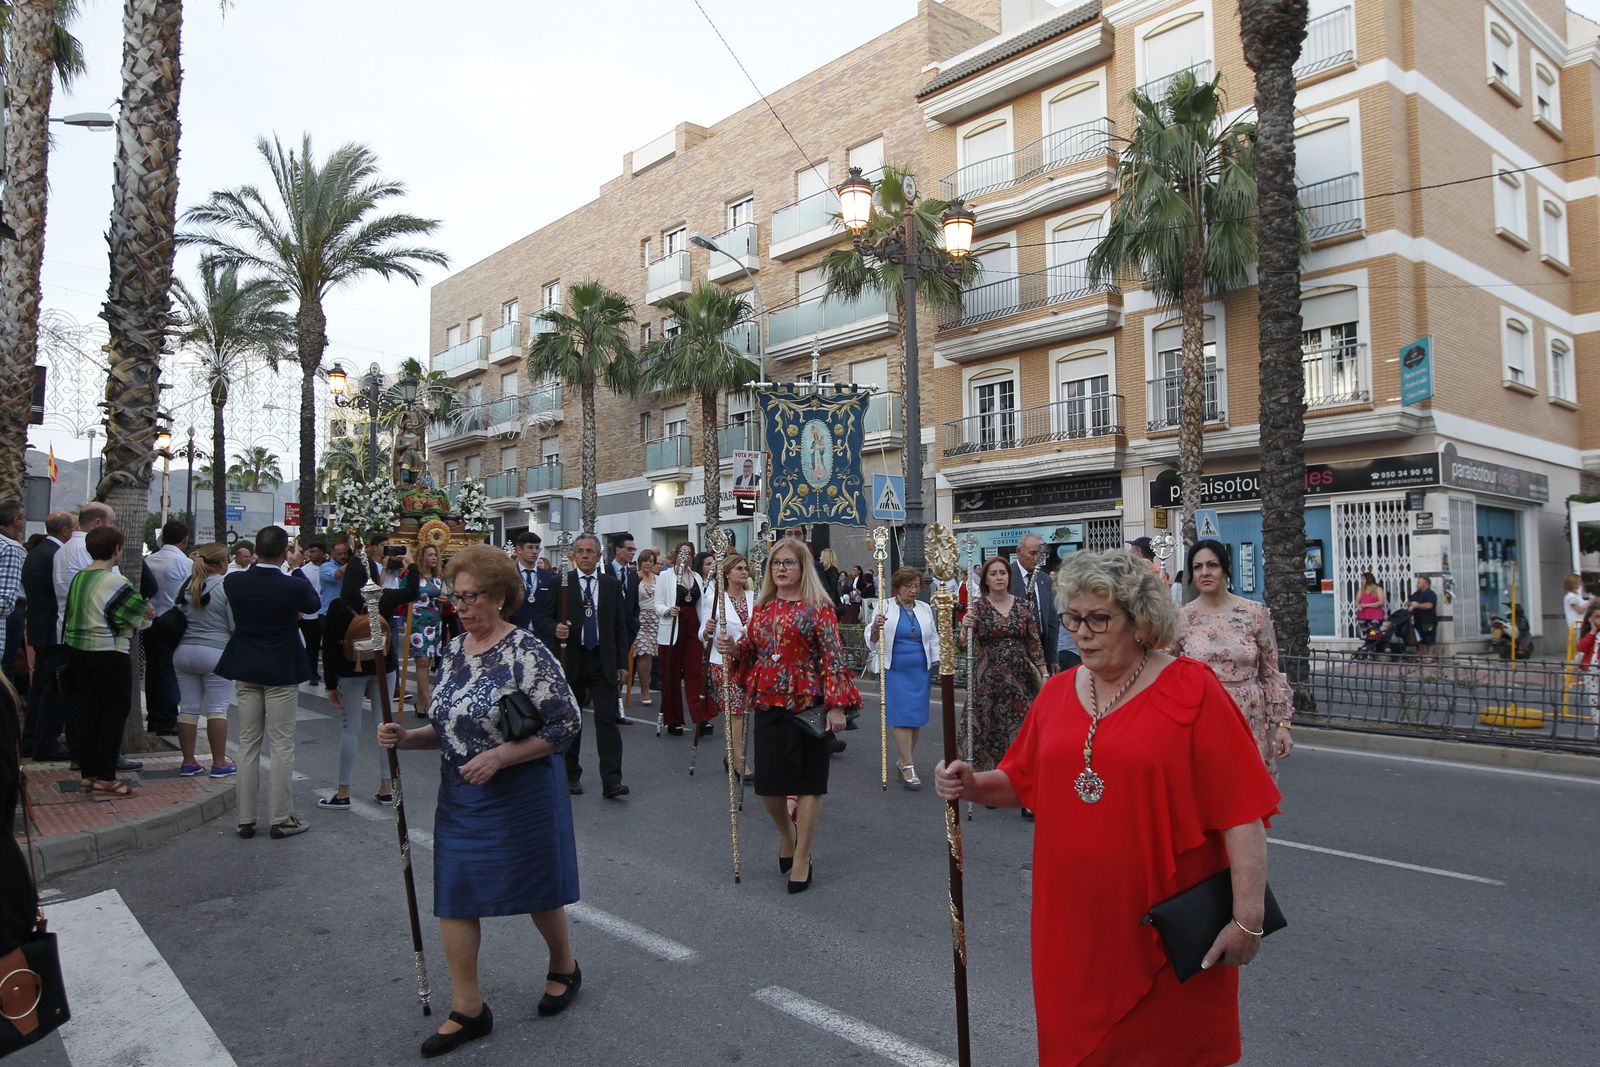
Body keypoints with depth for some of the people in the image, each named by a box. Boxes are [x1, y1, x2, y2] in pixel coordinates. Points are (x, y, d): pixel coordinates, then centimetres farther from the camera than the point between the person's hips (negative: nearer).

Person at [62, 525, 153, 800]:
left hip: (77, 649, 8)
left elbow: (78, 614, 12)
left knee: (88, 712, 13)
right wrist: (146, 615, 6)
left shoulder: (79, 578, 8)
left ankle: (88, 775, 19)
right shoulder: (115, 582, -17)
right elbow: (132, 621, -16)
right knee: (115, 713, 0)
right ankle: (105, 780, 1)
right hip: (109, 654, -8)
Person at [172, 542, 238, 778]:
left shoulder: (187, 585, 7)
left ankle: (188, 762, 15)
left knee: (188, 708, 10)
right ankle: (219, 763, 3)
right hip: (215, 652, -6)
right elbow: (236, 625, -11)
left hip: (184, 651, 6)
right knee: (217, 709, 0)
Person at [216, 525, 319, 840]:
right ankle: (281, 819, 6)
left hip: (245, 672, 4)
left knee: (248, 745, 11)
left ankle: (246, 819, 15)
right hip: (282, 672, -4)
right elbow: (314, 603, 5)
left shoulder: (233, 582, -7)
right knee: (282, 746, 3)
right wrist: (298, 570, 13)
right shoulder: (294, 586, -17)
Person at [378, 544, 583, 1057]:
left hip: (520, 795, -6)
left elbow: (564, 724, -19)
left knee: (535, 887, 12)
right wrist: (407, 737, -3)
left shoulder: (526, 652, -18)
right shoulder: (455, 649, 4)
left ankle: (565, 967, 39)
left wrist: (499, 756, -24)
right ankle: (468, 1009, 22)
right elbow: (451, 726, 14)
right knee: (454, 897, 7)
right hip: (459, 795, 7)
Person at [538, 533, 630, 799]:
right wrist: (556, 628, -22)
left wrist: (622, 663, 5)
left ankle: (611, 781, -6)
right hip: (571, 660, 0)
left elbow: (620, 625, 9)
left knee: (608, 720, -6)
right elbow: (545, 619, 1)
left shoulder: (611, 584, 6)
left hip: (603, 661, 1)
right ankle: (571, 775, 24)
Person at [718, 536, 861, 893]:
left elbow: (832, 657, -10)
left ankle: (802, 858, 17)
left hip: (807, 705, -5)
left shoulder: (818, 607, -5)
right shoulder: (762, 607, 11)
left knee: (808, 782, 3)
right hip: (767, 704, 5)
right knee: (767, 782, 8)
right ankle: (787, 834, 37)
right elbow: (750, 652, 18)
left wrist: (836, 705, -17)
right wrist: (733, 648, -4)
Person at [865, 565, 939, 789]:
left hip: (920, 670, 4)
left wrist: (937, 664, 15)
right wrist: (876, 627, -22)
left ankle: (904, 760, 20)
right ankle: (908, 768, -8)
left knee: (917, 716, 4)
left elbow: (933, 639, 21)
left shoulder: (925, 609, 12)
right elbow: (872, 640, -2)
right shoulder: (884, 607, -1)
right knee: (902, 716, -10)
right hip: (895, 670, -4)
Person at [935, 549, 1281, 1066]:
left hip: (1166, 929, -4)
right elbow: (1022, 781, 13)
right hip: (1072, 922, 4)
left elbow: (1241, 813, -12)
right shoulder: (1058, 692, 5)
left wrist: (1248, 916, -15)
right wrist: (973, 785, -6)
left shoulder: (1192, 690, -10)